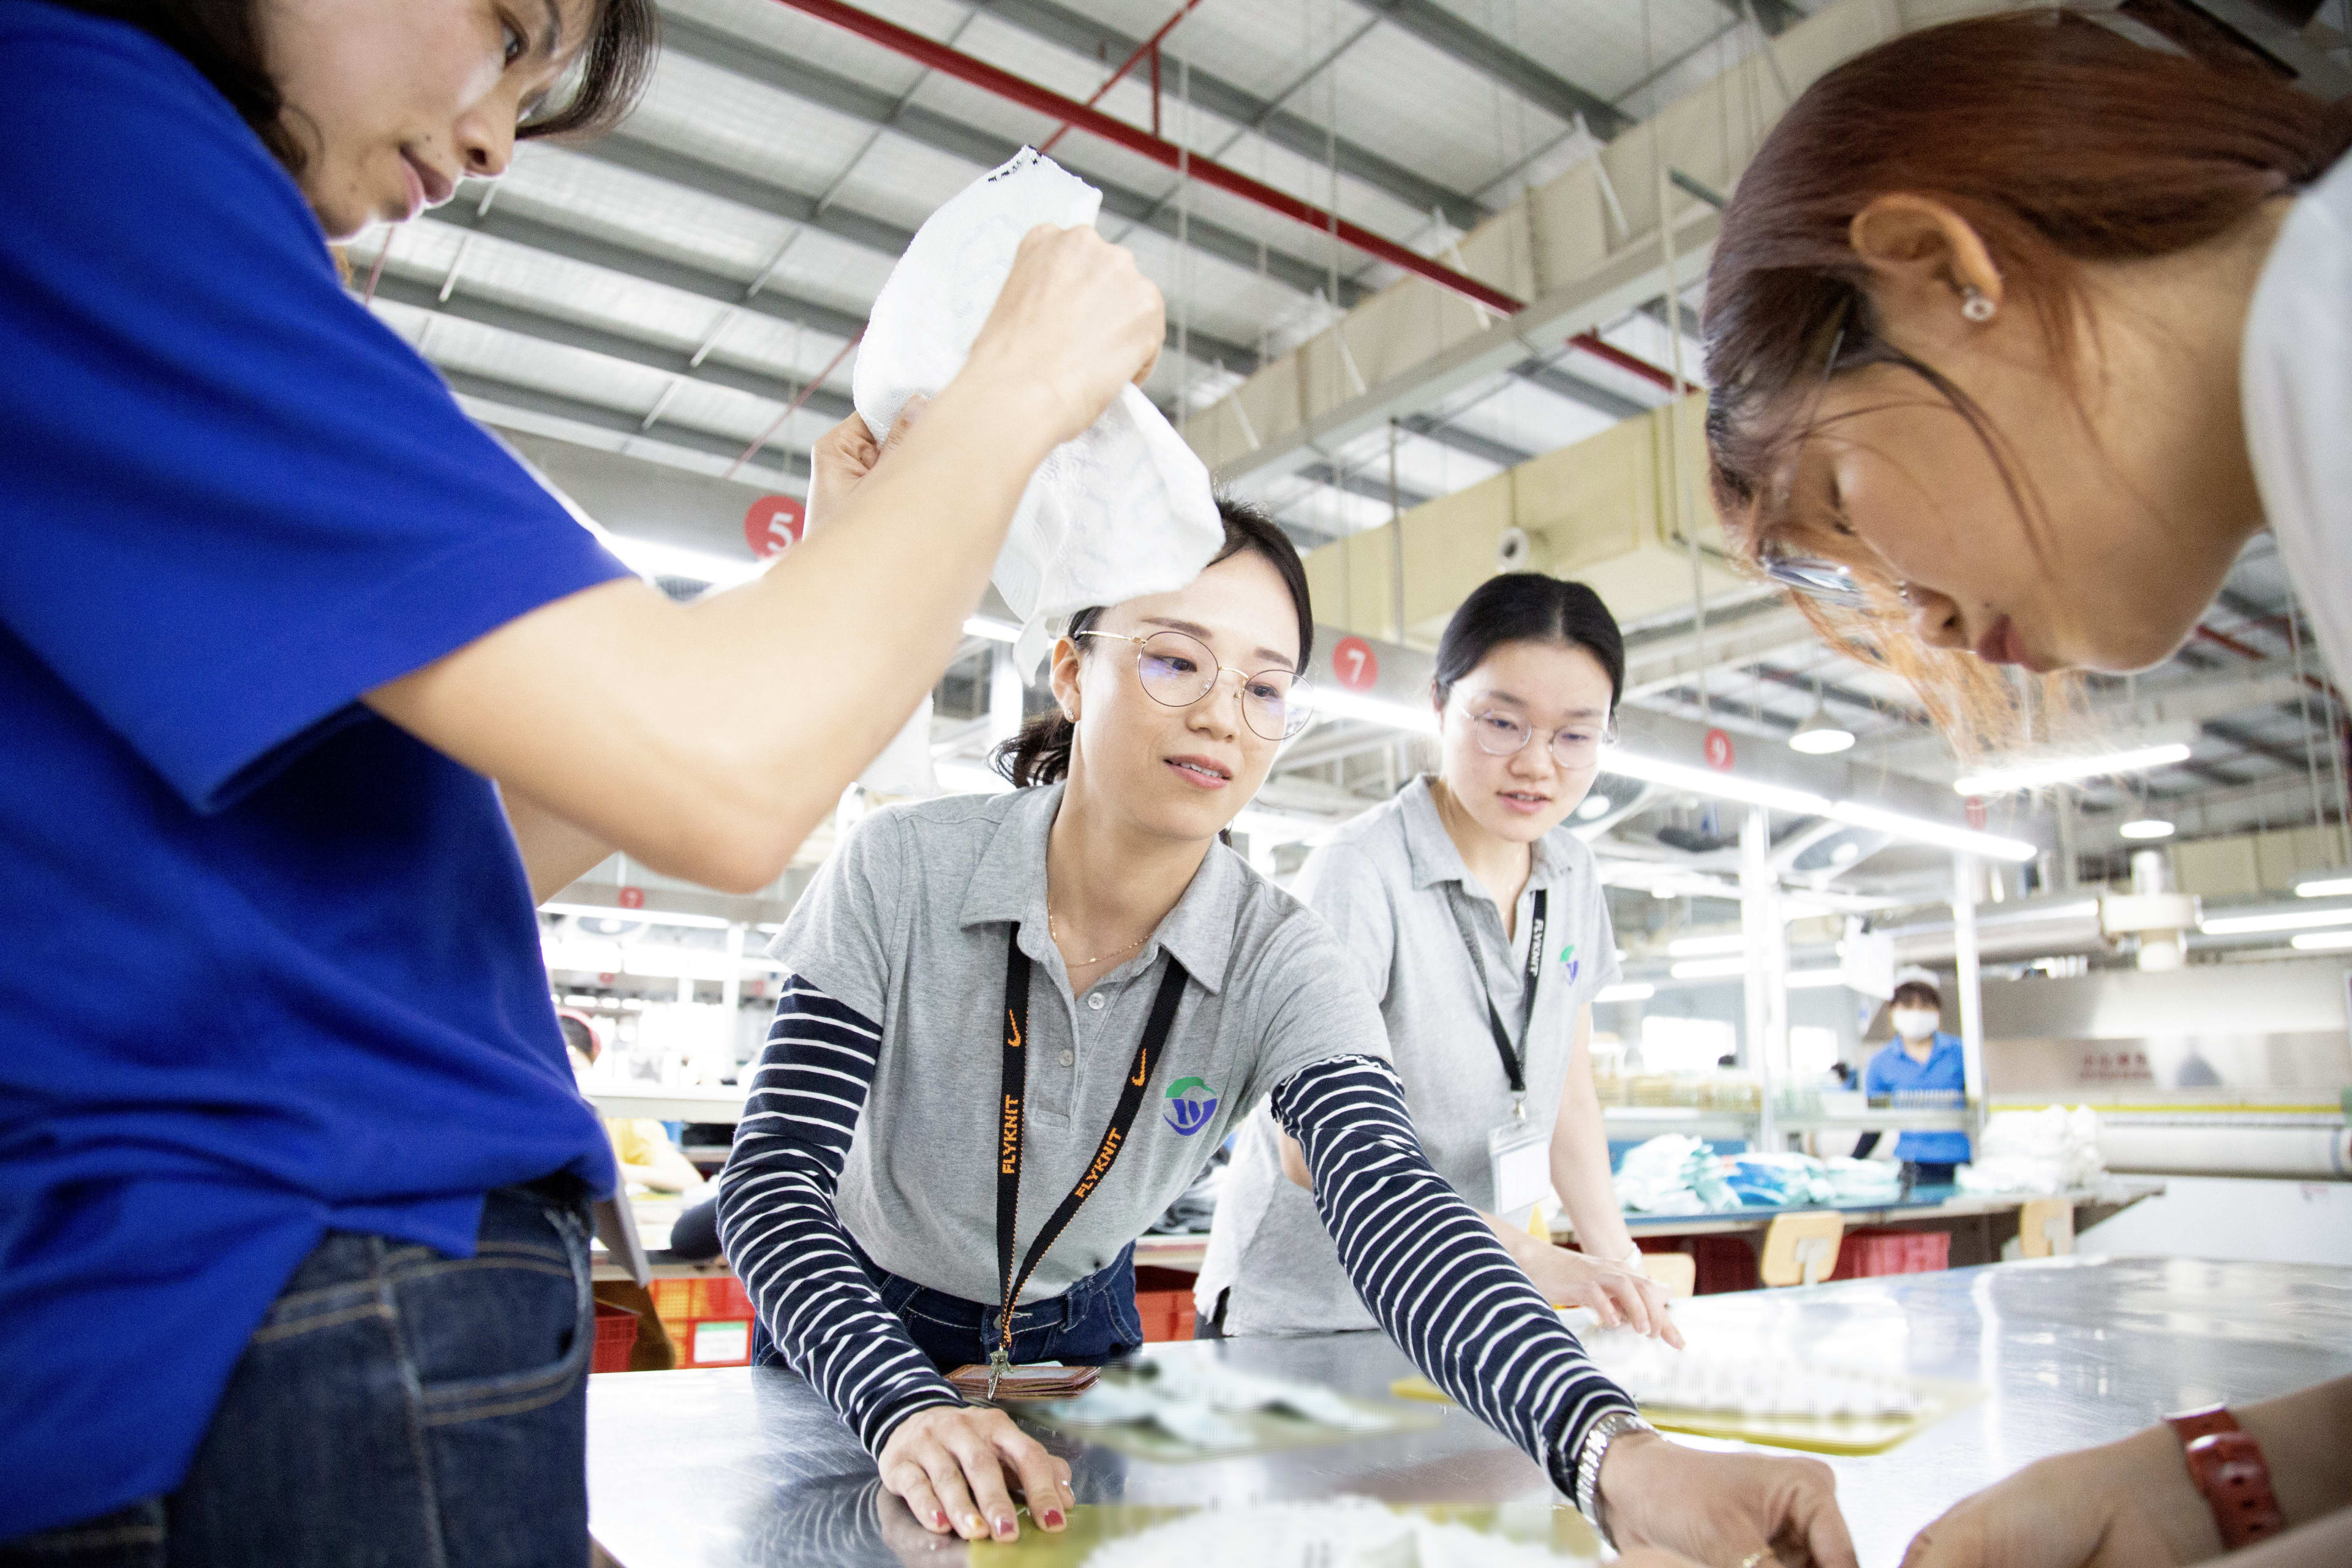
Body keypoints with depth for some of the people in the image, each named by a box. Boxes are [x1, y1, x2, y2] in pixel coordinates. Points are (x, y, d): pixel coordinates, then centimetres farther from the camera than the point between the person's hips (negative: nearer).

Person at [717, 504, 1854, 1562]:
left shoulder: (1282, 965, -20)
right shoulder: (902, 872, -24)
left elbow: (1388, 1208, -34)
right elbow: (774, 1179, -24)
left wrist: (1620, 1460, -49)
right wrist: (905, 1410, -40)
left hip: (1078, 1345, 1)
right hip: (852, 1364, -1)